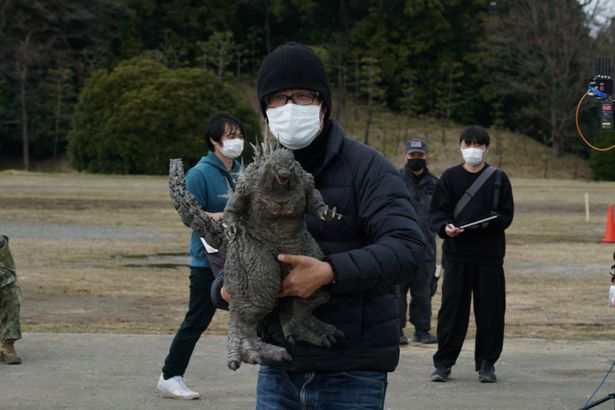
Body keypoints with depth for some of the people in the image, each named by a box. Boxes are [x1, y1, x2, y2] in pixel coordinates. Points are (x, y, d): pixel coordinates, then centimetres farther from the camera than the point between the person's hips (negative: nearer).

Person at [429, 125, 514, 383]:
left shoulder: (498, 179, 8)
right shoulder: (450, 177, 9)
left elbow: (506, 215, 4)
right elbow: (437, 212, 5)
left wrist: (488, 223, -15)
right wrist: (445, 226, -16)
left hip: (490, 255, 0)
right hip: (456, 255, 0)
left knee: (490, 310, 1)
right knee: (452, 307, -1)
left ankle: (486, 363, 12)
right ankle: (443, 362, 7)